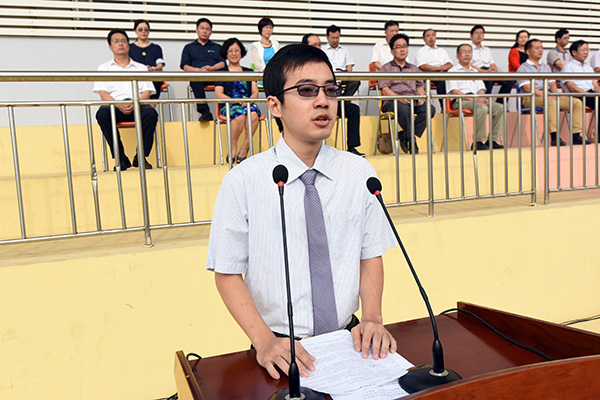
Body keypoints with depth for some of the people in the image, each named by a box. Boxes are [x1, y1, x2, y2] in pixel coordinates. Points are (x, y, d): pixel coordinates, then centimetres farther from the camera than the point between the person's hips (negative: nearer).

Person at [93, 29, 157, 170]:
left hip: (137, 106, 0)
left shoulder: (141, 68, 24)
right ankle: (121, 158, -28)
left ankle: (141, 157, -23)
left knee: (150, 113, -35)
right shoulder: (104, 68, 22)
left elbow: (146, 93, 10)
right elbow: (103, 94, 7)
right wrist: (119, 105, -15)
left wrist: (134, 104, -13)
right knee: (102, 113, -35)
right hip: (115, 106, 0)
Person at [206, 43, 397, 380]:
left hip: (347, 338, 3)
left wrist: (373, 319, -9)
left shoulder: (360, 173, 1)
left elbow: (371, 255, 5)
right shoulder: (243, 181, -8)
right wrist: (264, 340, -15)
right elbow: (228, 273, -4)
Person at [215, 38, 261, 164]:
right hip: (228, 106, -2)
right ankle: (233, 150, -25)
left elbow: (255, 92, 12)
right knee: (240, 114, -38)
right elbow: (218, 94, 3)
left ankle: (244, 149, -26)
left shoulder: (249, 72, 24)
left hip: (248, 104, 2)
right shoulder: (221, 72, 16)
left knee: (253, 114, -36)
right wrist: (235, 101, -14)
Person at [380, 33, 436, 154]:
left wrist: (421, 97, -5)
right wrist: (399, 98, -19)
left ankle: (404, 136, -23)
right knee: (404, 109, -39)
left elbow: (420, 86, 20)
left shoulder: (413, 68, 28)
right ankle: (411, 140, -18)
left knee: (430, 109, -27)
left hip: (413, 100, 4)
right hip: (392, 102, -4)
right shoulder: (386, 68, 13)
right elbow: (385, 90, -1)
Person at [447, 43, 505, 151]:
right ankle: (478, 142, -29)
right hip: (460, 101, -6)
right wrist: (474, 99, -16)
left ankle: (493, 140, -16)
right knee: (483, 108, -34)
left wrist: (482, 98, -6)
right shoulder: (453, 71, 8)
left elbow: (481, 89, 20)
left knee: (499, 107, -16)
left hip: (476, 100, 6)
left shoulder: (475, 71, 29)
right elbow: (454, 91, -6)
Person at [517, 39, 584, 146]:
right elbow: (528, 88, -9)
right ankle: (554, 137, -41)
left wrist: (554, 95, -4)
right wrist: (544, 95, -18)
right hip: (531, 98, -7)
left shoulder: (546, 67, 28)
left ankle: (576, 135, -16)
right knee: (551, 102, -39)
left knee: (577, 102, -11)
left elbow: (552, 84, 18)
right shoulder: (523, 68, 5)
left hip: (549, 97, 7)